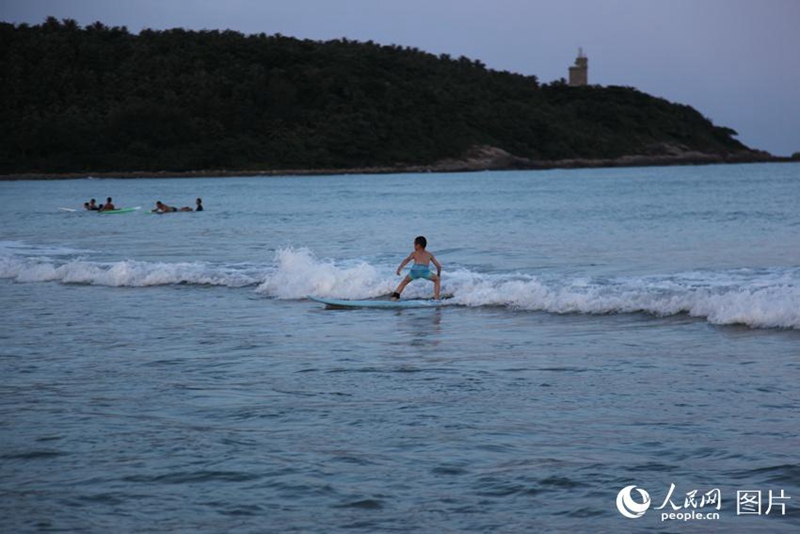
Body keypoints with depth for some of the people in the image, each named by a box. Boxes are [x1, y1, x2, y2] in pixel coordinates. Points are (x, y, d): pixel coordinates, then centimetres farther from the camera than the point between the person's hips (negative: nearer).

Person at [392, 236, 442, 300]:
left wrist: (400, 268, -9)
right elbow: (439, 266, 32)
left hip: (415, 270, 0)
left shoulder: (414, 253, 27)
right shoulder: (429, 255, 32)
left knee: (404, 282, 26)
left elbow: (407, 260, 5)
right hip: (425, 270, 0)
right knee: (437, 280, 27)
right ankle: (436, 297, 11)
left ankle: (395, 297, 11)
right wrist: (438, 275, 50)